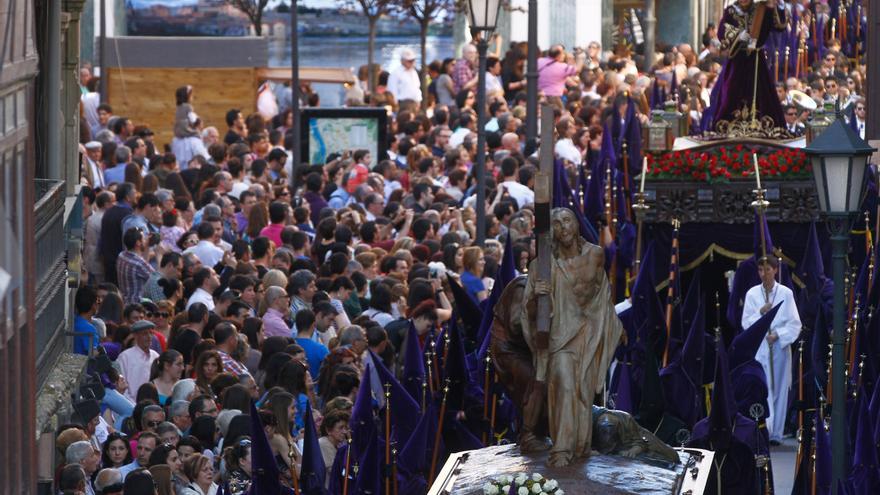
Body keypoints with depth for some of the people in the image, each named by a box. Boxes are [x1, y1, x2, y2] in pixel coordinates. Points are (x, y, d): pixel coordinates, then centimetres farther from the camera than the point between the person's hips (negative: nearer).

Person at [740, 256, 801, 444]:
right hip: (759, 348, 0)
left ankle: (776, 433, 11)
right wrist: (760, 313, -14)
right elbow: (746, 323, 2)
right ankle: (764, 429, -20)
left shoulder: (786, 293, 2)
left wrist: (778, 334, -13)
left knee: (780, 390, 4)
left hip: (780, 346, 0)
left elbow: (795, 323, 1)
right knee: (761, 389, -12)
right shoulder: (752, 294, 5)